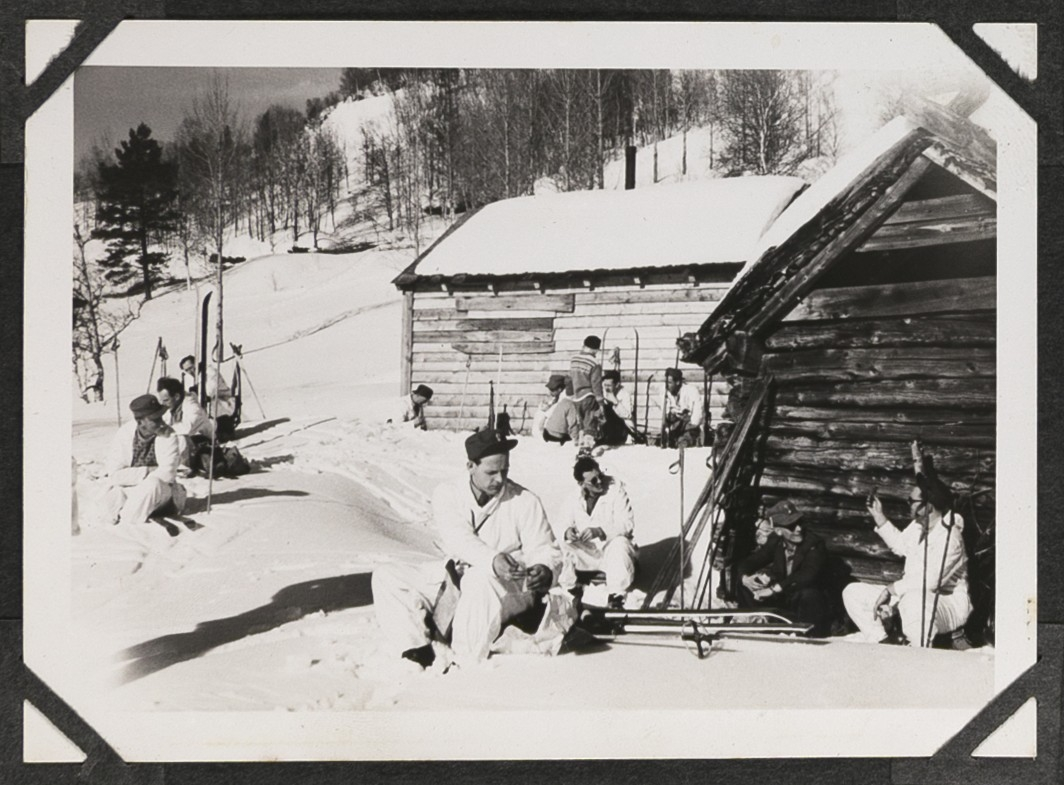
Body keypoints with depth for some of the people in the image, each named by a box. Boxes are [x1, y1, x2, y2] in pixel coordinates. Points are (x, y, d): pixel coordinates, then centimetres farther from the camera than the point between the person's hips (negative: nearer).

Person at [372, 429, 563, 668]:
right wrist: (493, 559, -37)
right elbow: (459, 540, -17)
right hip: (456, 580, 4)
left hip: (512, 589, -4)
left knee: (480, 578, -39)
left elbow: (546, 551, -5)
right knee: (386, 576, -9)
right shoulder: (448, 494, -1)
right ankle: (420, 655, -20)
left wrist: (544, 571, -30)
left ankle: (466, 665, -32)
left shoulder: (524, 502, -4)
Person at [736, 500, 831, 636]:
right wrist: (745, 578, -23)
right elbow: (747, 562, 1)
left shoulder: (815, 544, -20)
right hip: (782, 597, 5)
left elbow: (807, 575, -35)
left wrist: (774, 589, -40)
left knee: (809, 594, -39)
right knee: (743, 586, -11)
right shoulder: (775, 541, -3)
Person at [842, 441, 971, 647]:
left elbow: (930, 581, -31)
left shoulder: (949, 538, -24)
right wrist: (878, 517, 19)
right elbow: (901, 545, 27)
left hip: (948, 605, -9)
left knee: (913, 601, -45)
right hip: (911, 594, 10)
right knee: (853, 593, 3)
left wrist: (891, 589, -23)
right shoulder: (919, 525, 5)